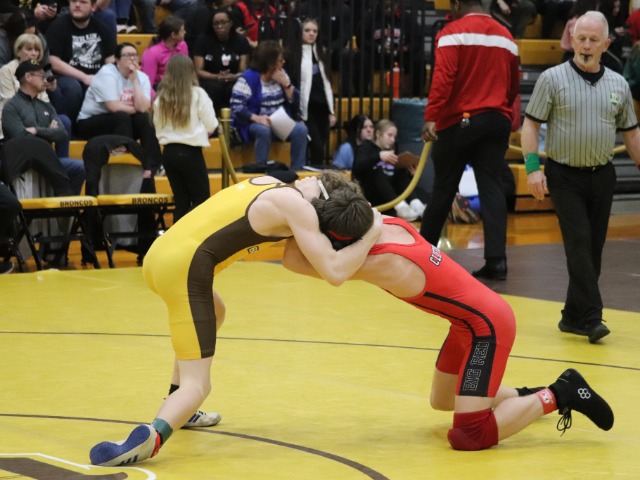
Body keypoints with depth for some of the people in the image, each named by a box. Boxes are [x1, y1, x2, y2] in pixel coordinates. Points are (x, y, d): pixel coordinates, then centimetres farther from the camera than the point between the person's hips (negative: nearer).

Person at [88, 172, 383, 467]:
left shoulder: (268, 183, 19)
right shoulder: (298, 207, -1)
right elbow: (334, 273, -6)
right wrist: (372, 233, 8)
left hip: (160, 251, 8)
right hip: (184, 266, -8)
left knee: (214, 313, 37)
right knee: (197, 383, -5)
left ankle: (177, 411, 35)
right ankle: (153, 436, -36)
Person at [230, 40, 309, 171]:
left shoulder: (282, 75, 8)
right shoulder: (248, 79, -10)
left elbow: (295, 102, 4)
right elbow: (236, 107, -17)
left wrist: (286, 84, -11)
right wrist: (256, 118, -31)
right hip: (255, 123, -5)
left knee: (301, 129, -22)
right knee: (264, 130, -39)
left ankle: (297, 170, -15)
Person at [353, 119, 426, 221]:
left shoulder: (390, 152, 21)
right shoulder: (367, 147, 4)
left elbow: (400, 178, 16)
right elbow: (358, 167, -19)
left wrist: (410, 174, -6)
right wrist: (379, 156, -33)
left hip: (391, 195, 5)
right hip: (369, 195, -5)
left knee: (402, 173, -12)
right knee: (377, 170, -28)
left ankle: (415, 205, -36)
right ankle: (400, 207, -49)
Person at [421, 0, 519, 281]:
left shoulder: (453, 33, -5)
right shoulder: (505, 36, 12)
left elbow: (443, 78, -17)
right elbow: (513, 85, 15)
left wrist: (431, 117, -19)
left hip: (459, 121, -4)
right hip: (497, 122, 4)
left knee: (444, 188, 8)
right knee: (492, 189, 0)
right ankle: (496, 260, -10)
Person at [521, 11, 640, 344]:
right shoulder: (553, 79, -4)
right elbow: (530, 124, -4)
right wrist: (533, 167, -13)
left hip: (602, 176, 4)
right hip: (564, 175, -4)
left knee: (593, 250, 6)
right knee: (579, 244, -13)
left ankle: (573, 316, 17)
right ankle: (591, 317, -15)